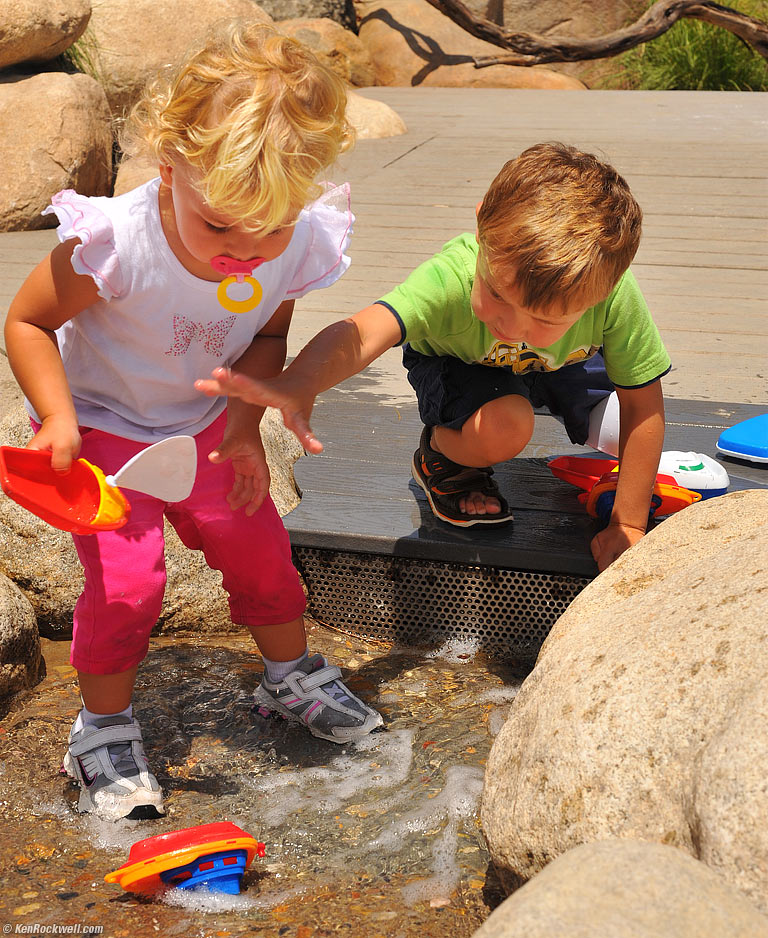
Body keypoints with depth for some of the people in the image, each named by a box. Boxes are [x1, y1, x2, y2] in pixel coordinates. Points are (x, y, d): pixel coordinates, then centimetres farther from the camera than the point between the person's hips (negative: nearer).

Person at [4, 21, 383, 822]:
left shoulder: (298, 249, -22)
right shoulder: (116, 242, -35)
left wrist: (246, 424, -14)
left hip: (202, 426, 4)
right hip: (101, 425, -4)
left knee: (259, 546, 8)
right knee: (125, 574, -12)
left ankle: (291, 674, 36)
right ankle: (102, 728, 13)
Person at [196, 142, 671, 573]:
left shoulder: (616, 297, -37)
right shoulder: (449, 279, -44)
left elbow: (645, 408, -25)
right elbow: (360, 334, -59)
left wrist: (629, 525, -20)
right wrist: (297, 386, -82)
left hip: (567, 362, 3)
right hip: (461, 363, -3)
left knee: (635, 431, -16)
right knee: (504, 429, -34)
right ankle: (441, 456, 1)